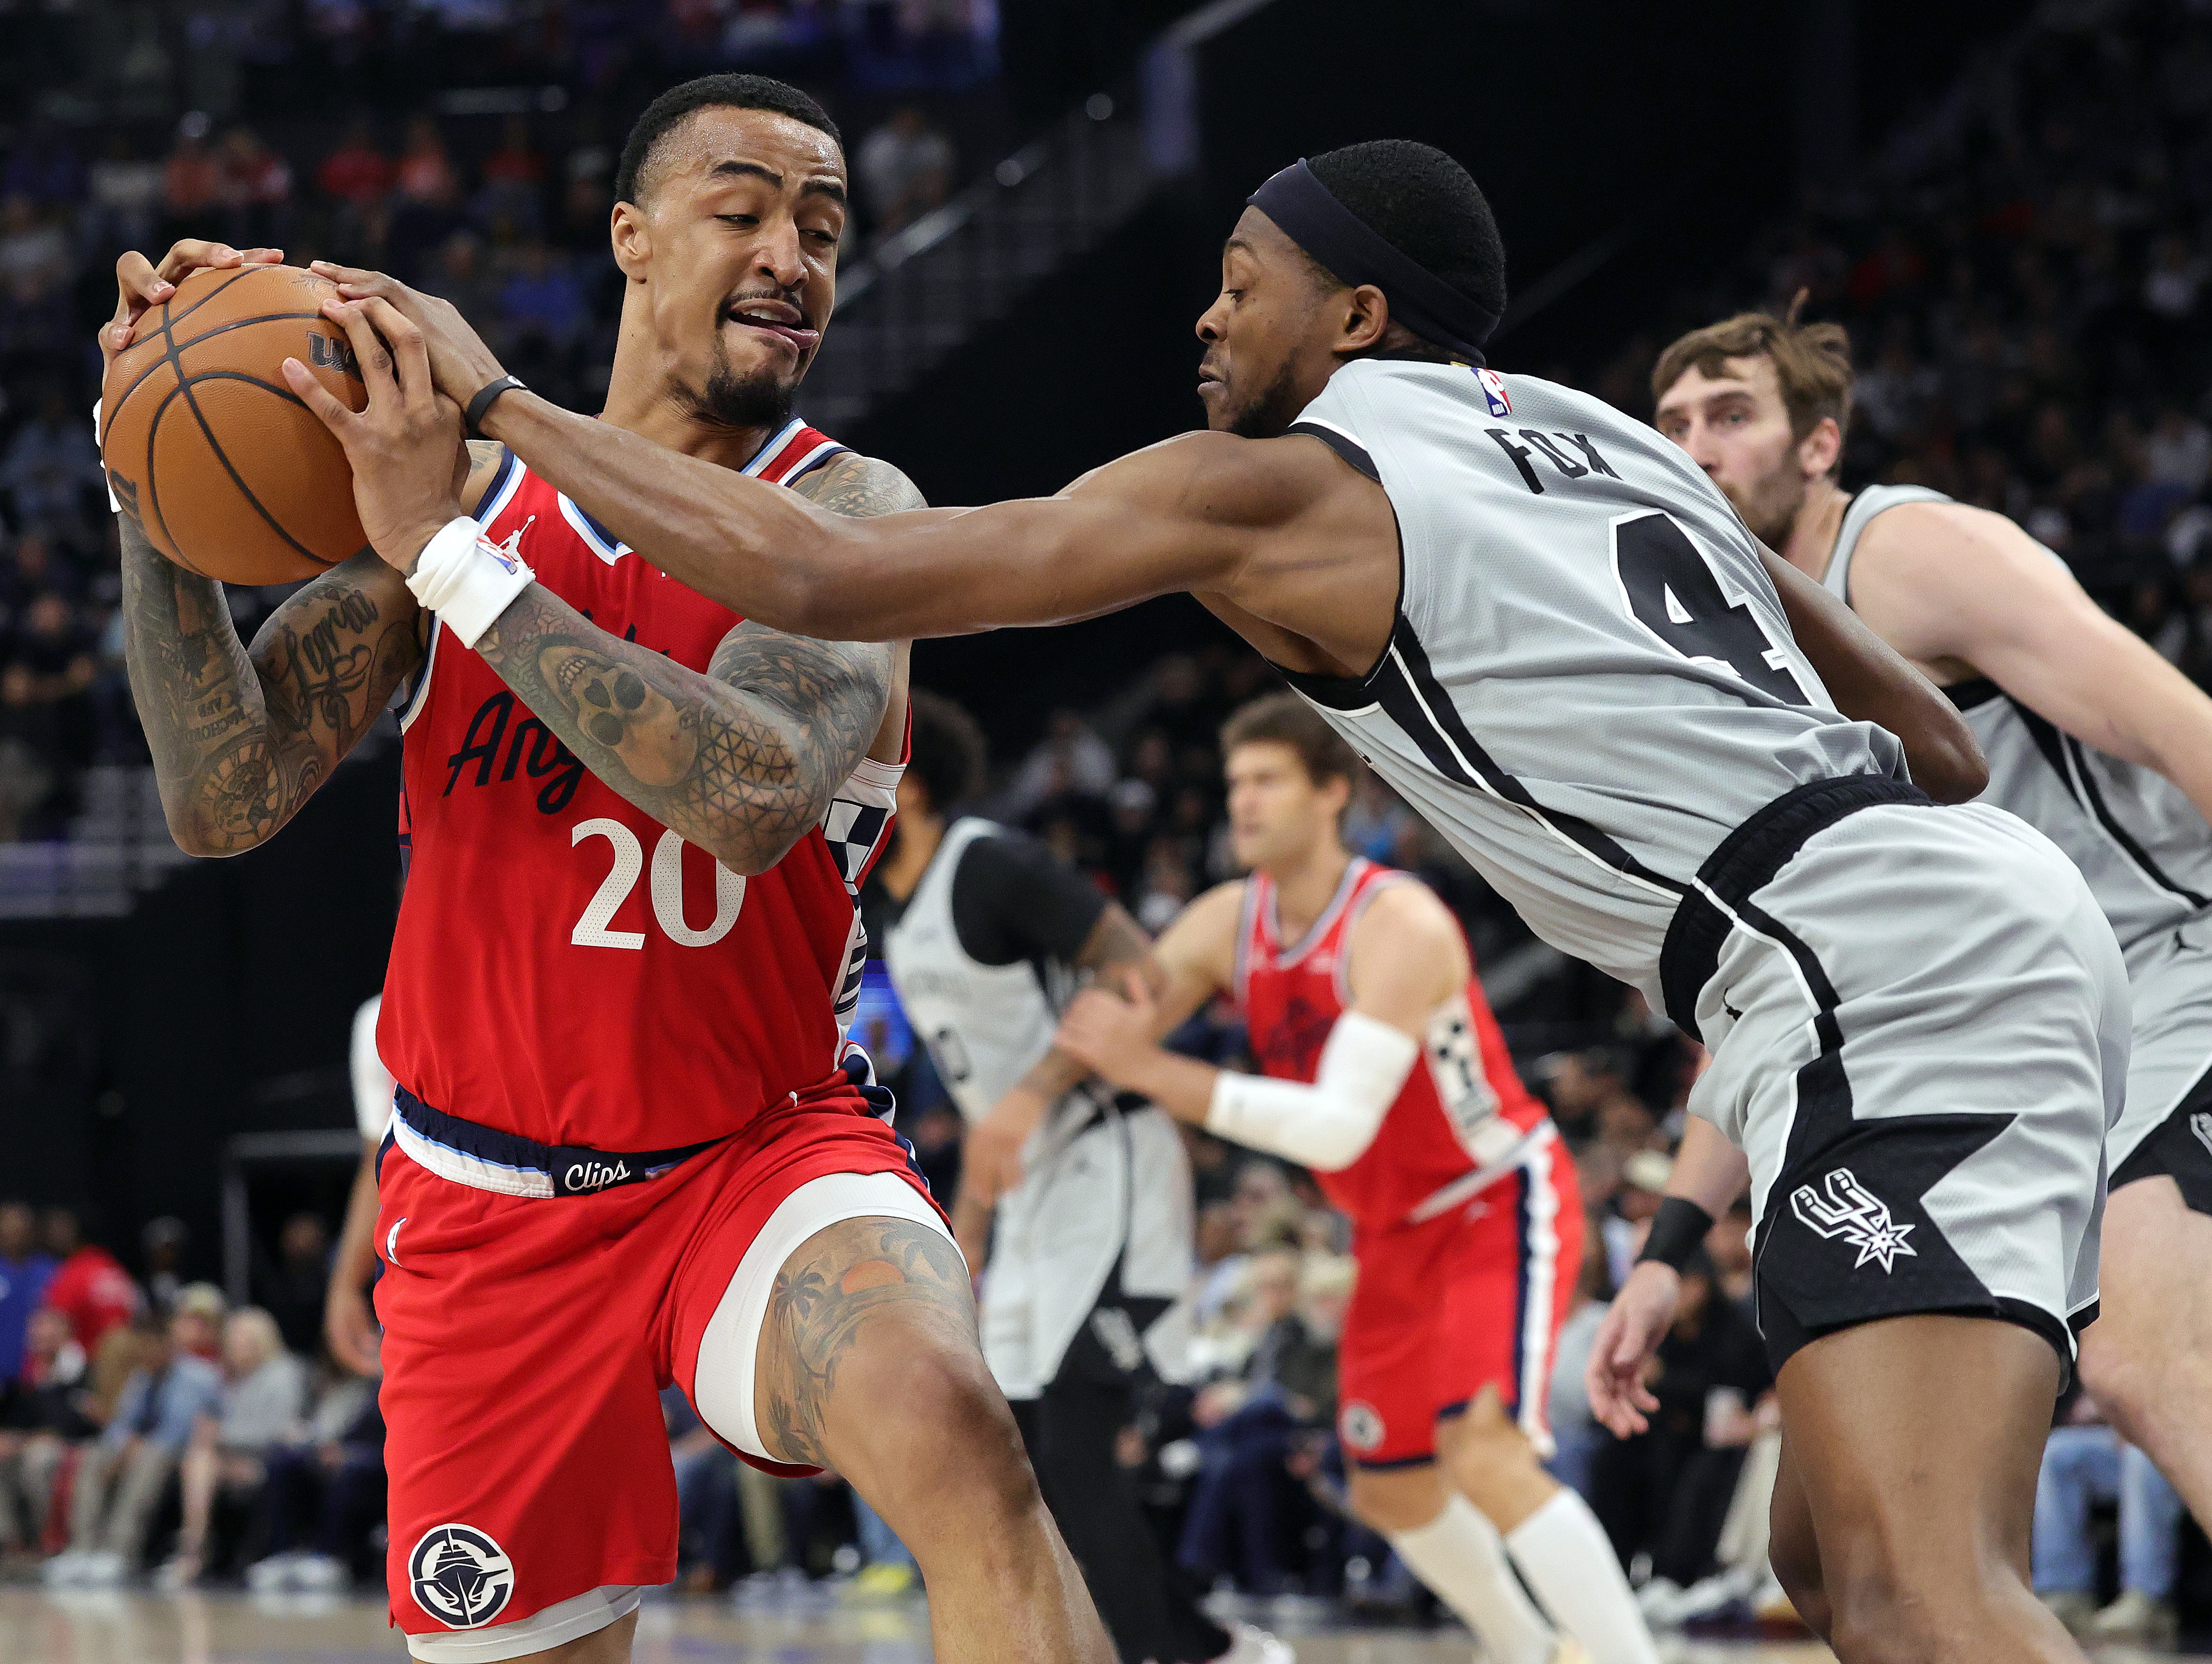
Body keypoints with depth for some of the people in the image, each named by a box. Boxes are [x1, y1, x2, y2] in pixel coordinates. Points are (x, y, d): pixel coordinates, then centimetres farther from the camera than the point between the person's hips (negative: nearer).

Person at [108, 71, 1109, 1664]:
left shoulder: (847, 513, -9)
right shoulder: (458, 482, 1)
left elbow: (758, 796, -29)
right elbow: (226, 799, -6)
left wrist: (447, 551, -30)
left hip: (766, 1155, -3)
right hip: (491, 1200, 3)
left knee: (950, 1429, -34)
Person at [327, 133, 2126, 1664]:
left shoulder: (1270, 487, 1)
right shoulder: (1609, 441, 25)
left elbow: (818, 574, -3)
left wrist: (497, 400, 6)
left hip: (1899, 973, -9)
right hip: (1994, 920, 9)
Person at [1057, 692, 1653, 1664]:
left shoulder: (1401, 928, -27)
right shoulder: (1226, 924, -5)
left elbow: (1339, 1128, -35)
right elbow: (1099, 1038, 0)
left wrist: (1154, 1073, -39)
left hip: (1504, 1207, -8)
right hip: (1397, 1232, 8)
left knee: (1485, 1458, -27)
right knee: (1392, 1493, 15)